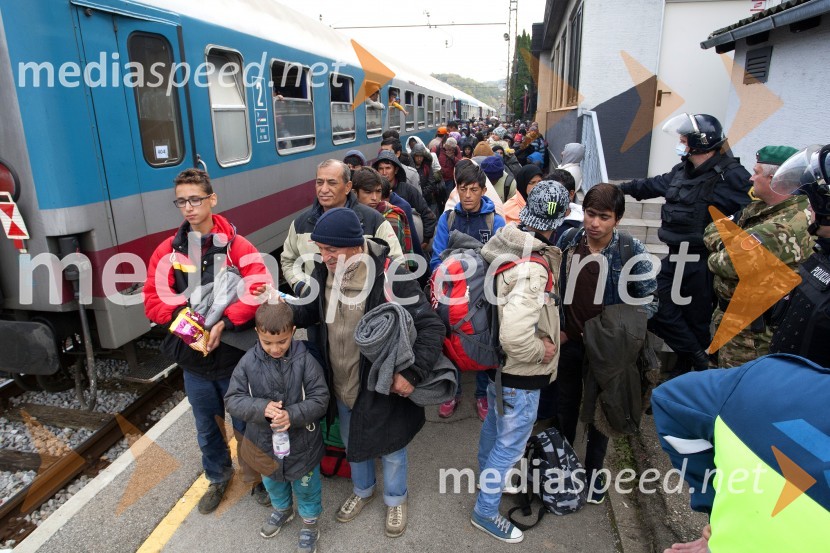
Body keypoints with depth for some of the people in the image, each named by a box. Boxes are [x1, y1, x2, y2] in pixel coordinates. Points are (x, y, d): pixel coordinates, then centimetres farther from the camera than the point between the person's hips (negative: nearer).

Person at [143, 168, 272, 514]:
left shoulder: (237, 246, -11)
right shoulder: (167, 251, -1)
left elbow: (259, 290, -21)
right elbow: (152, 300, -2)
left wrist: (223, 323, -27)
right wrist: (185, 318, -19)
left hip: (234, 356, -3)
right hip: (193, 359, 3)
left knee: (245, 424, 15)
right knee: (206, 427, 22)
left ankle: (255, 477, 41)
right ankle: (218, 477, 48)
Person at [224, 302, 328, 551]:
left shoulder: (305, 360, -22)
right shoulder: (248, 362, -16)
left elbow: (320, 399, -18)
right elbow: (232, 400, -12)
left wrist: (292, 415, -34)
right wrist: (261, 407, -30)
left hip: (301, 443, -3)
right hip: (265, 442, 3)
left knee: (306, 487, 20)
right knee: (272, 483, 30)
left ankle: (310, 524, 47)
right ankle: (282, 509, 61)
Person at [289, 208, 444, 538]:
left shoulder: (389, 276, -28)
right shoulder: (323, 271, -9)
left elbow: (431, 326, -24)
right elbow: (311, 311, 8)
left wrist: (413, 373, -30)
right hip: (341, 386, 5)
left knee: (390, 448, 19)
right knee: (352, 443, 27)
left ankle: (395, 500, 48)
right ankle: (362, 490, 56)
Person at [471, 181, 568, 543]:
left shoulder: (507, 246, -5)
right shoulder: (532, 270, -32)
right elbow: (515, 337, -40)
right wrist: (543, 350, -20)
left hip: (497, 363, 9)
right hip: (519, 374, -9)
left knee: (494, 424, 30)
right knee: (511, 444, 11)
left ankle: (487, 473, 56)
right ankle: (486, 511, 30)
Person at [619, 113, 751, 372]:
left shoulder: (731, 175, -16)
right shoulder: (682, 170, 10)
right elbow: (654, 185, 27)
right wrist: (623, 188, 36)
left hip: (703, 263, -8)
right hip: (675, 258, 8)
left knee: (697, 320, 5)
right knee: (661, 312, 9)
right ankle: (700, 360, 25)